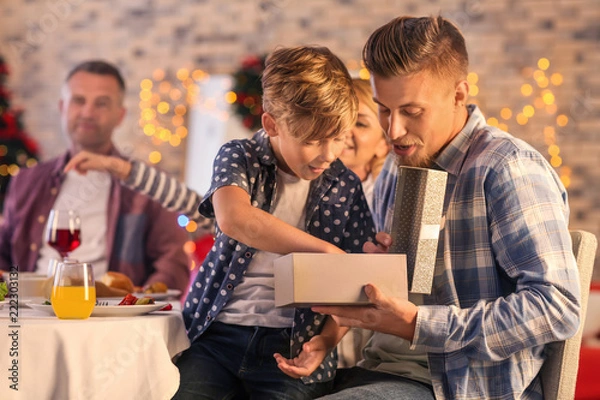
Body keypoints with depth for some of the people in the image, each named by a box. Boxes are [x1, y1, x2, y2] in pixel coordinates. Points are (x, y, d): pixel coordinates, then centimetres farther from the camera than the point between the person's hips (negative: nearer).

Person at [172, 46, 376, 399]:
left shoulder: (345, 188, 9)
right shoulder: (240, 158, 4)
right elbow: (234, 218, -18)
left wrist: (328, 339, -10)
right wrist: (327, 252, -22)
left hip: (293, 346, 1)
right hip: (218, 334, -1)